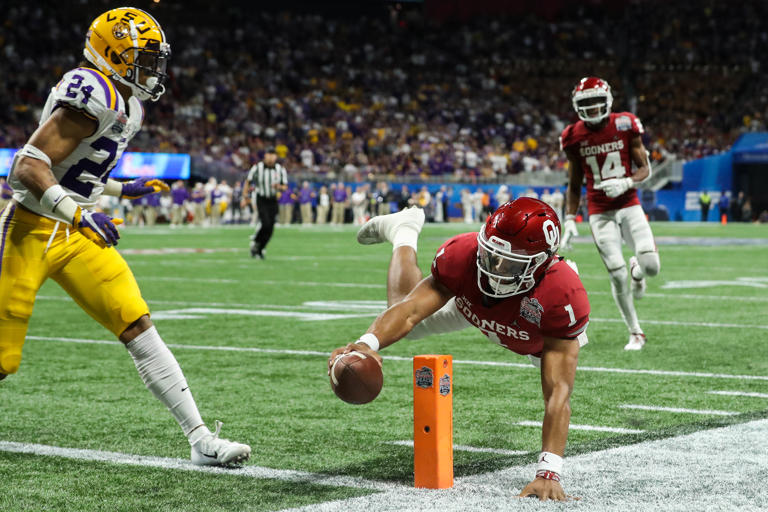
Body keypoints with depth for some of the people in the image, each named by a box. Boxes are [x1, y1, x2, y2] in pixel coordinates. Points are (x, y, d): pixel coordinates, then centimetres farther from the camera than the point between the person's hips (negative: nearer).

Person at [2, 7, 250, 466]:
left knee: (139, 328, -2)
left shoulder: (126, 106, 12)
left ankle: (201, 440, -4)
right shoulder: (93, 96, -19)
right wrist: (80, 213, -32)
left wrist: (122, 190, 18)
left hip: (77, 236, 8)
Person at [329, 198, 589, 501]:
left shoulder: (565, 298, -50)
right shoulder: (463, 256, -45)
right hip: (471, 303, 0)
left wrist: (548, 473, -56)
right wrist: (368, 344, -69)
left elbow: (557, 393, -50)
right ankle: (404, 231, 40)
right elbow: (410, 311, -47)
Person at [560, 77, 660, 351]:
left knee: (651, 266, -16)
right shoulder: (575, 138, 0)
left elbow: (645, 168, 0)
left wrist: (626, 182, -20)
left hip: (629, 206, 0)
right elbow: (574, 185, 10)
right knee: (617, 275, -8)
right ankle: (635, 333, 10)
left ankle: (637, 268, 24)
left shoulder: (625, 126, -4)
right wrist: (570, 219, 1)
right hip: (600, 213, 0)